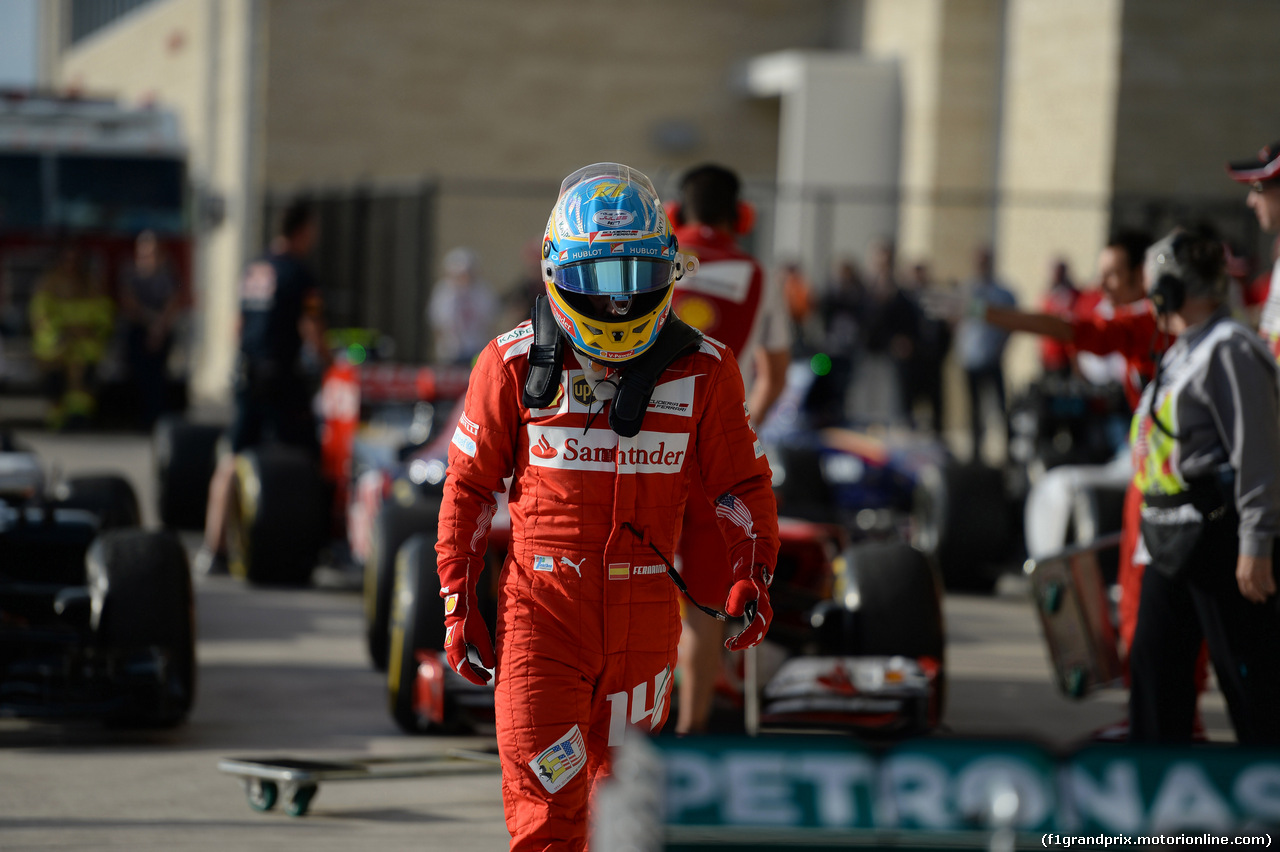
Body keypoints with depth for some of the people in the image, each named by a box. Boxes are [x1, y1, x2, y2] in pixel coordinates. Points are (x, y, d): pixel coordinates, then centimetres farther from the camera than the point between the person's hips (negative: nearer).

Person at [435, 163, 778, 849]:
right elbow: (469, 486, 7)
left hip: (645, 613, 2)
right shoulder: (515, 364, -1)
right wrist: (458, 604, 5)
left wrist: (752, 574, -4)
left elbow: (741, 483, 12)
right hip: (541, 611, -2)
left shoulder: (704, 370, 3)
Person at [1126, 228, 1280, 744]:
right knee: (1154, 663, 12)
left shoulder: (1230, 351, -14)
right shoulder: (1182, 353, 18)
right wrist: (1153, 531, 23)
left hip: (1217, 539, -10)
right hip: (1172, 544, 10)